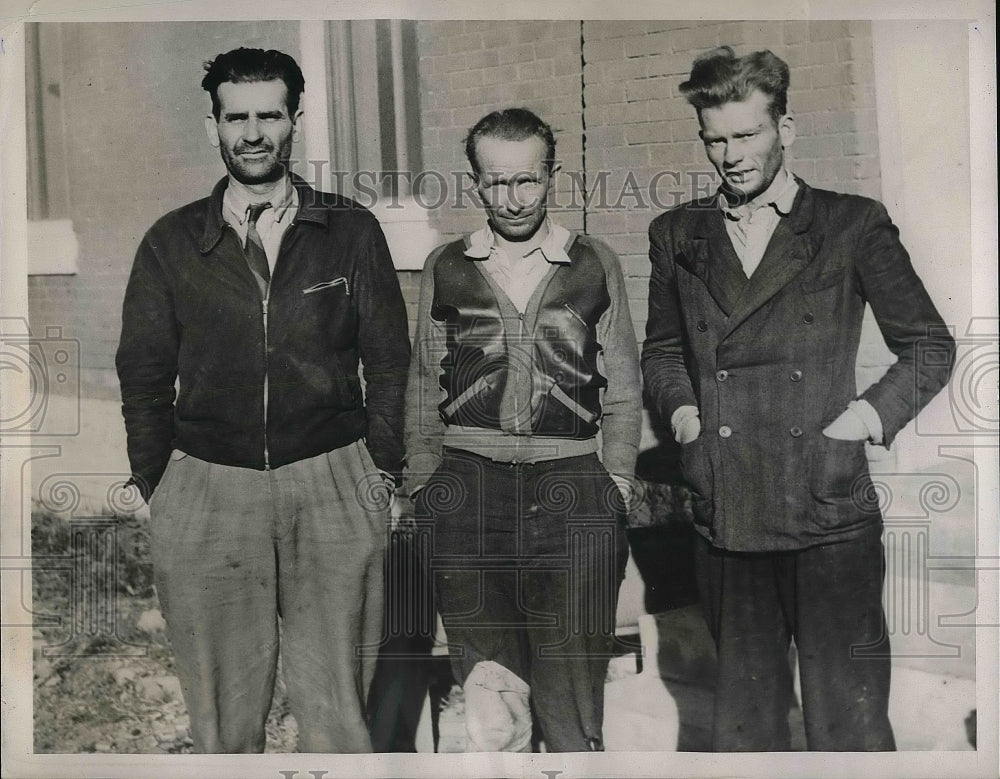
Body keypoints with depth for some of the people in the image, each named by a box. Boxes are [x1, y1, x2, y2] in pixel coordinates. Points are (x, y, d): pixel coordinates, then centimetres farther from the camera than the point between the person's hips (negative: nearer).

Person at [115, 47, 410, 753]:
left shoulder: (352, 231, 5)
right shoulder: (172, 243, 7)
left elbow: (388, 361, 8)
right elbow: (143, 379, 10)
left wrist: (382, 470, 3)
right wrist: (158, 489, 6)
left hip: (334, 489, -1)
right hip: (206, 492, 1)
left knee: (337, 713, 5)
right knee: (224, 717, 9)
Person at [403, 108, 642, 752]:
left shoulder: (597, 266, 10)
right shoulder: (446, 269, 12)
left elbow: (623, 396, 13)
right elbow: (424, 395, 15)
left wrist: (616, 486, 5)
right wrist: (422, 490, 9)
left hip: (571, 486, 0)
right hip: (469, 483, 0)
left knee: (572, 710, 1)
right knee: (490, 716, -11)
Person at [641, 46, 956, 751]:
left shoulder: (854, 225, 3)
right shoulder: (678, 235, 11)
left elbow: (931, 346, 8)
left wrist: (873, 415, -6)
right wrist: (679, 406, 5)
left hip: (831, 523, -2)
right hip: (727, 529, 3)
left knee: (851, 728, 3)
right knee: (743, 725, 14)